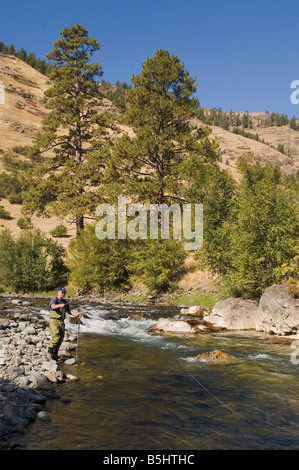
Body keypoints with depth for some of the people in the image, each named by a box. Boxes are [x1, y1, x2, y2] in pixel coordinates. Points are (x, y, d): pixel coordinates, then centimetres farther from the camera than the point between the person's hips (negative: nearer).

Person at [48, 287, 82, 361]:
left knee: (60, 339, 7)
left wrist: (76, 314, -6)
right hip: (54, 321, -7)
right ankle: (50, 349, 3)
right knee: (56, 337, -19)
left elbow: (69, 311, 12)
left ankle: (54, 354, 20)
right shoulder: (54, 299, -10)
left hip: (61, 322, 7)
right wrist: (59, 305, -53)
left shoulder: (64, 302, 13)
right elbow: (53, 306, -33)